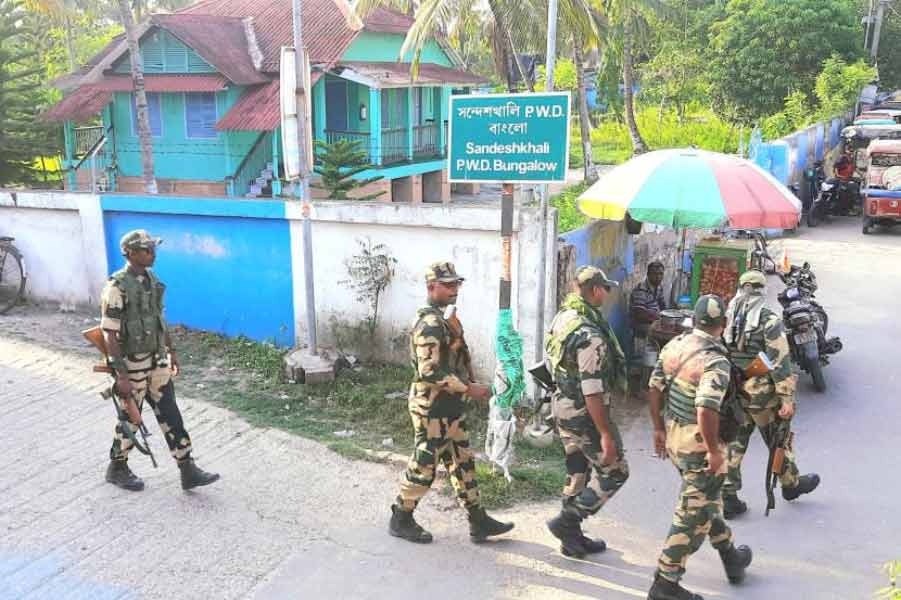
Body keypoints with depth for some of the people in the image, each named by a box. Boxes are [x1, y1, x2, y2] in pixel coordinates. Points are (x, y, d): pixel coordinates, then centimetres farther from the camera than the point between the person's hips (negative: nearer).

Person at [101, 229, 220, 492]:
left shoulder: (151, 279, 4)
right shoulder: (117, 287, -21)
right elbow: (109, 334, -21)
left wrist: (171, 351, 18)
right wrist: (122, 375, -23)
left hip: (157, 359, 7)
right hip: (132, 363, -7)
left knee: (170, 414, 6)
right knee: (131, 418, 9)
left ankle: (188, 471, 10)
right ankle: (117, 469, 32)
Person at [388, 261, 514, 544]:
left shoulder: (446, 318, 11)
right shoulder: (430, 324, -21)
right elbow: (430, 372, -28)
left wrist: (472, 385, 11)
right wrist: (469, 389, -24)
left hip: (450, 407, 10)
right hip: (432, 409, -10)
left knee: (462, 464, 13)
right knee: (423, 467, 3)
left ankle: (479, 522, 22)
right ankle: (401, 520, 21)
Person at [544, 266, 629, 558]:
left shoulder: (562, 317, 4)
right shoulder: (589, 334, -25)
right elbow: (592, 391, -27)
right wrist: (605, 433, -23)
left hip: (562, 408, 9)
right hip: (585, 414, -9)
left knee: (577, 473, 18)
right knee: (615, 472, 7)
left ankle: (572, 538, 28)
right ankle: (566, 521, 7)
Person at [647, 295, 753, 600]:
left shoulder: (674, 345, 1)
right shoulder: (716, 361, -23)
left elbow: (655, 388, 7)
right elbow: (706, 411, -31)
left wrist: (659, 428, 17)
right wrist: (714, 451, -19)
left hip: (673, 435, 8)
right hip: (698, 443, -8)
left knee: (707, 497, 26)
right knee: (693, 514, 5)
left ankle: (731, 557, 46)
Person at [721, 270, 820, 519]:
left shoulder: (726, 318, 2)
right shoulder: (770, 321, -13)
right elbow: (780, 362, -17)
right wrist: (787, 399, -14)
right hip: (761, 395, -4)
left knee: (734, 444, 10)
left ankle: (728, 498, 11)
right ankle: (791, 484, 38)